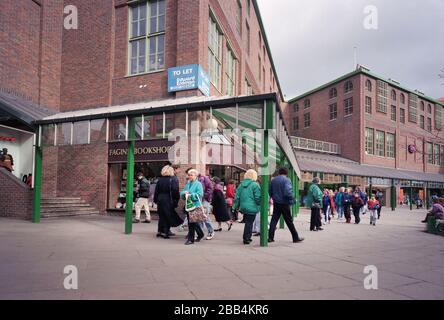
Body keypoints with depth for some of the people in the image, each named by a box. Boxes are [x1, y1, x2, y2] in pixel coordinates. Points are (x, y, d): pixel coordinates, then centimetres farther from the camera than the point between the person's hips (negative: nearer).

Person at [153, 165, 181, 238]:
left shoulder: (159, 180, 6)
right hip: (169, 201, -5)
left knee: (161, 216, 15)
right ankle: (165, 232, 5)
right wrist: (176, 201, -7)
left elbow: (156, 191, 10)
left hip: (160, 200, 5)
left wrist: (155, 200, 18)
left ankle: (160, 231, 19)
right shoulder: (173, 180, -9)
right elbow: (175, 192, -14)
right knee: (168, 217, 4)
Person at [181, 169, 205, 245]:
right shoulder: (187, 184, 15)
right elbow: (182, 193, 13)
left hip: (195, 205, -7)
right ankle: (200, 234, 28)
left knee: (192, 222, -7)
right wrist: (184, 193, -9)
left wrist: (191, 195, -18)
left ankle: (191, 239, 0)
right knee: (193, 222, 12)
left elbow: (200, 195, -14)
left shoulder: (198, 184, -4)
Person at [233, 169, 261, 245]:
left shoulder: (241, 184, 8)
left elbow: (237, 197, 9)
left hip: (243, 207, 6)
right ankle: (246, 239, 3)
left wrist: (236, 206, 15)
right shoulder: (255, 185, -11)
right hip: (252, 208, -6)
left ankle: (247, 237, 28)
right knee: (249, 223, 1)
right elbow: (258, 198, -12)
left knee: (247, 222, 19)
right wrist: (259, 206, 0)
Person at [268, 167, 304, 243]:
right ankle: (296, 238, 13)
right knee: (289, 221, 4)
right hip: (284, 203, -5)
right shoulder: (286, 180, -12)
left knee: (274, 220, 7)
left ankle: (270, 237, 3)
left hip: (276, 203, 5)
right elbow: (288, 192, -23)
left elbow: (270, 192, 11)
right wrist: (293, 200, -11)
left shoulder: (273, 180, 7)